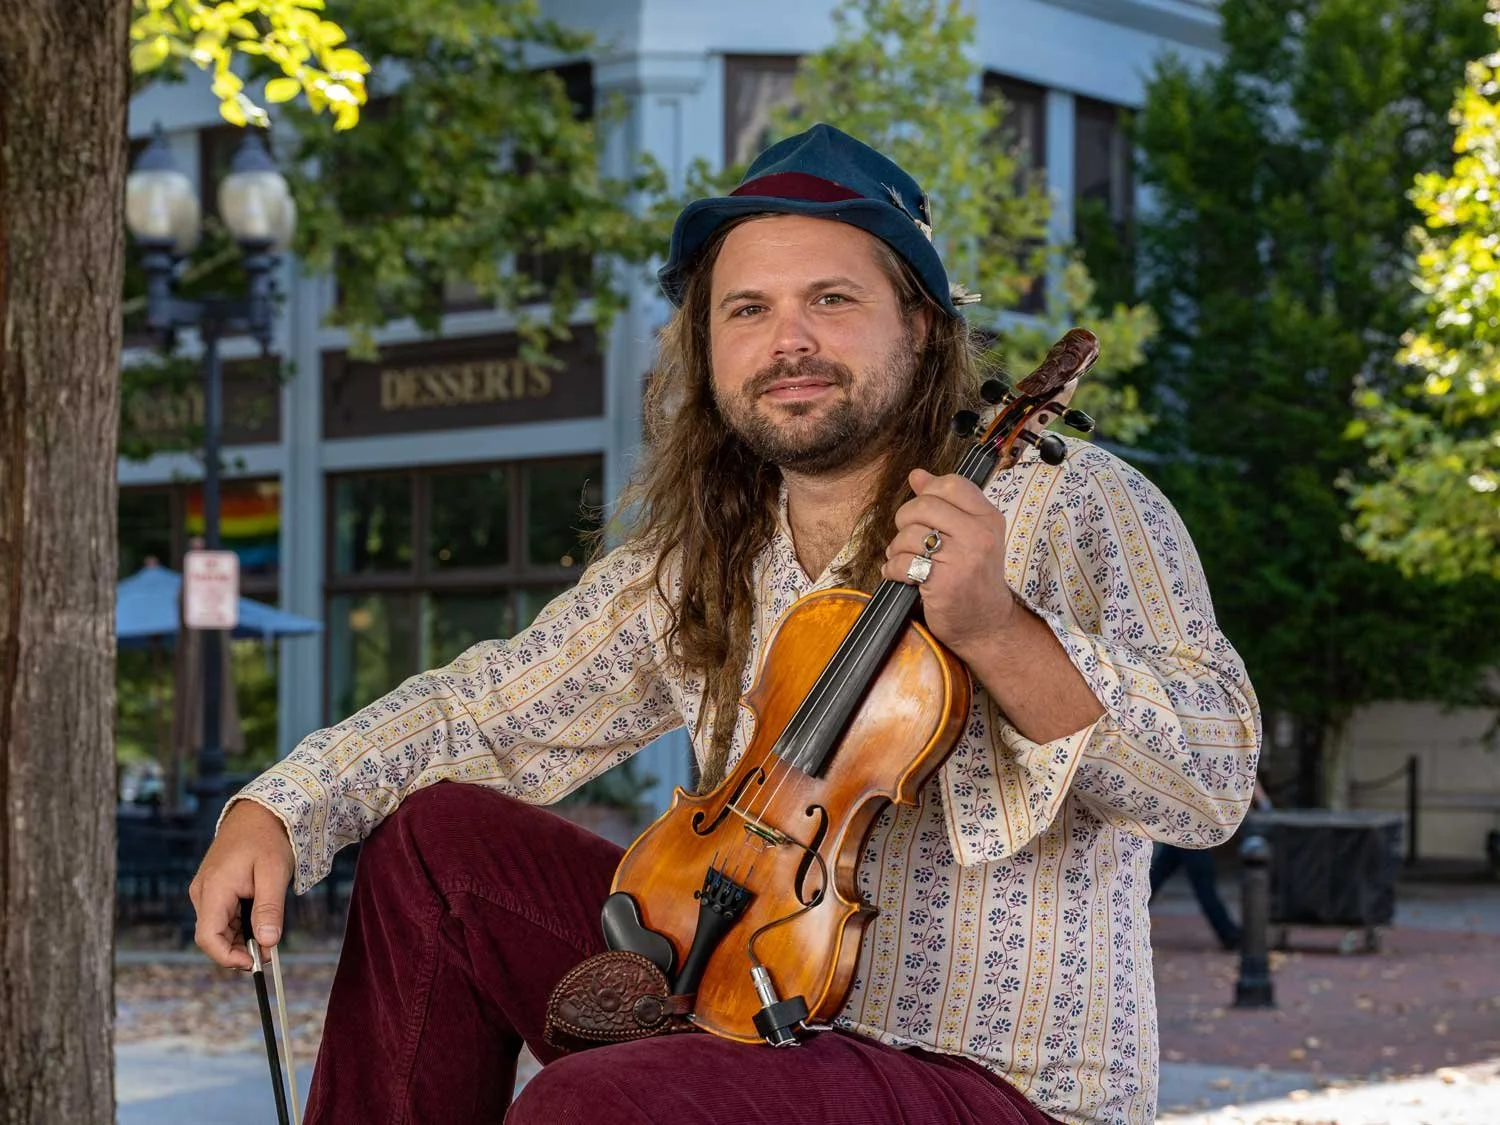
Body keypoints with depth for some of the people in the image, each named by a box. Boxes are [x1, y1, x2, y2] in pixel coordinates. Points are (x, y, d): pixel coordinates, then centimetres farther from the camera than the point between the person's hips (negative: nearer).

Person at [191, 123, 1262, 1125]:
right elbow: (490, 706, 15)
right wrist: (275, 809, 0)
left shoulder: (1067, 504, -10)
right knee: (438, 842, 4)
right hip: (758, 1012, 7)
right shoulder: (703, 563, 9)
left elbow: (1215, 781, -20)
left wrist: (995, 631, -34)